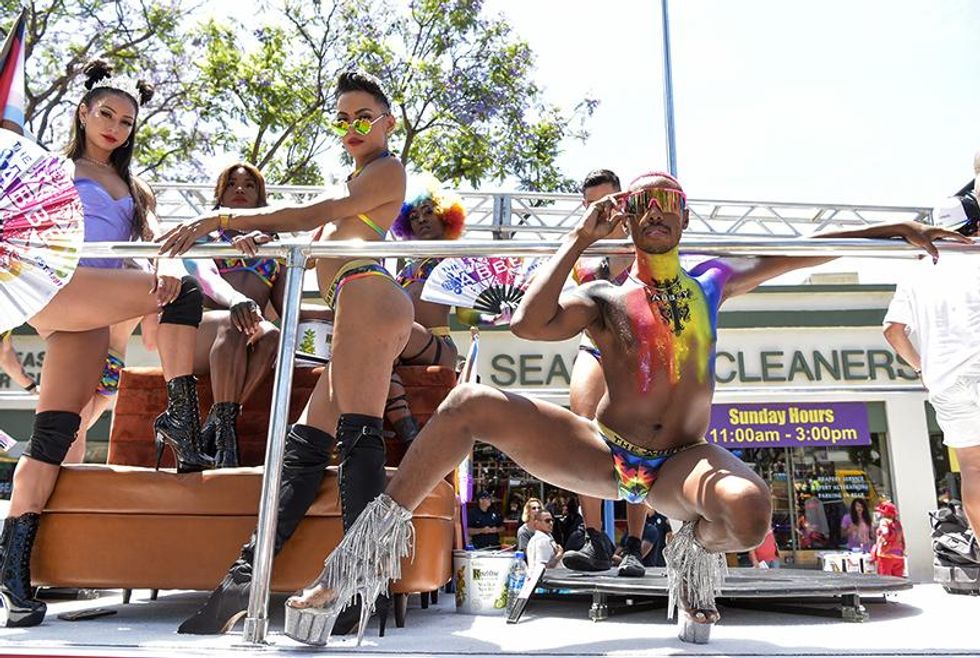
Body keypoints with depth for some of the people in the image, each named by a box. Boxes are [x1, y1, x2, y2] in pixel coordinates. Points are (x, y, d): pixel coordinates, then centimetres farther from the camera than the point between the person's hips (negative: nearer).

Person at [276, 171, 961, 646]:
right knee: (472, 404, -23)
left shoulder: (712, 282, 14)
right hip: (604, 454, -1)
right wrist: (579, 239, -10)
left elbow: (800, 252, 19)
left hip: (683, 462, 1)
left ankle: (697, 550, 3)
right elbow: (530, 322, -16)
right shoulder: (603, 298, 4)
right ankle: (364, 555, -12)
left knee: (750, 510, -37)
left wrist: (896, 229, 14)